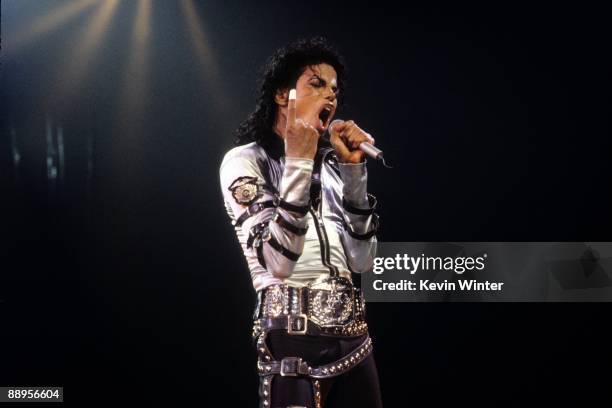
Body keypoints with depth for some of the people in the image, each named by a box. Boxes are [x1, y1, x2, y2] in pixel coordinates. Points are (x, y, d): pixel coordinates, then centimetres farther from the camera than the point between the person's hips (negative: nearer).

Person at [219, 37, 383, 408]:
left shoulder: (326, 165, 14)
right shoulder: (245, 160, -3)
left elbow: (361, 260, 3)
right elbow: (278, 262, -18)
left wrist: (353, 169, -1)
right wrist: (298, 160, -17)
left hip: (354, 339, 6)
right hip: (295, 339, -6)